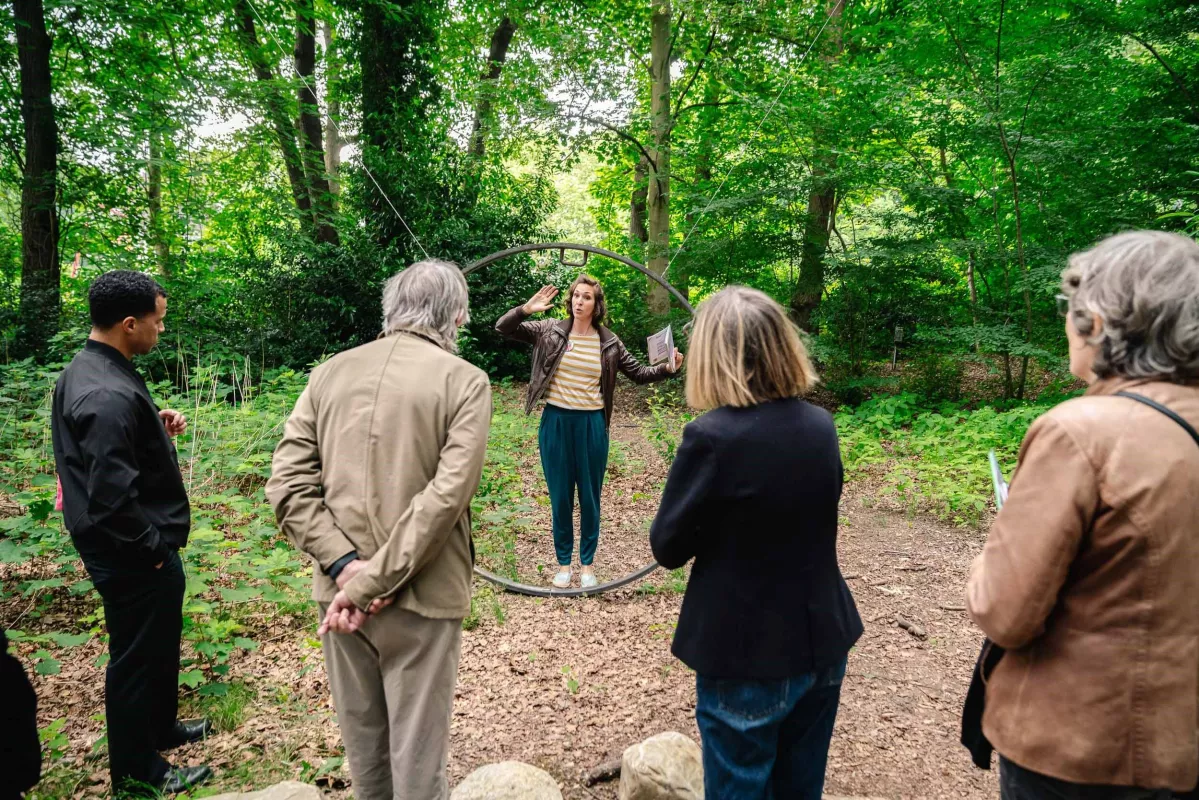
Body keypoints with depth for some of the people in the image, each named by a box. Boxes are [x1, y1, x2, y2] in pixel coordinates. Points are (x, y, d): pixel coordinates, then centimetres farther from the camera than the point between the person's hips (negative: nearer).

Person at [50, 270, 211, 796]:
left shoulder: (84, 371, 5)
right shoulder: (109, 395, -28)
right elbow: (113, 495, -30)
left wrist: (157, 426, 3)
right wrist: (153, 548, -17)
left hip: (123, 549, 10)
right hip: (136, 557, -10)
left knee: (157, 645, 26)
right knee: (138, 657, 8)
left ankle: (159, 728, 47)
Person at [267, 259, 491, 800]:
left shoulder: (330, 373, 3)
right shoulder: (464, 381, -9)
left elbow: (288, 484, -3)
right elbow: (445, 496, -19)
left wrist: (346, 565, -8)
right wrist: (370, 582, -15)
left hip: (338, 590, 5)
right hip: (420, 596, -4)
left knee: (362, 743, 23)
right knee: (417, 753, 11)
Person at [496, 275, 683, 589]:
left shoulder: (609, 342, 0)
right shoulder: (550, 331, -2)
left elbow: (638, 373, 6)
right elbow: (503, 328, -4)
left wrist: (667, 368, -10)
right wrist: (526, 309, -22)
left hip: (591, 424, 0)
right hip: (556, 422, 0)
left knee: (590, 496, 10)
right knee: (560, 496, 10)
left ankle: (587, 563, 26)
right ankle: (563, 562, 26)